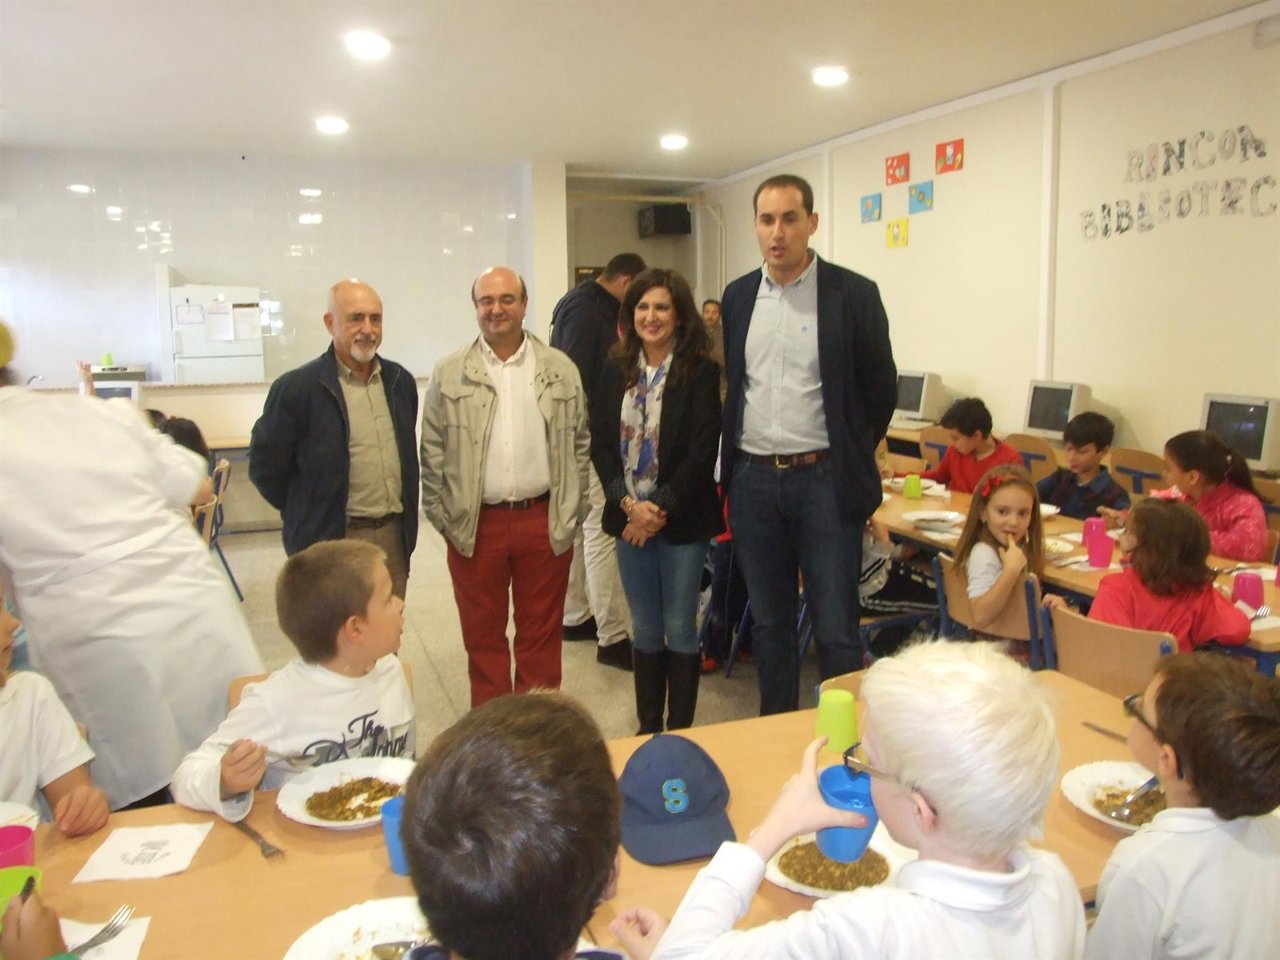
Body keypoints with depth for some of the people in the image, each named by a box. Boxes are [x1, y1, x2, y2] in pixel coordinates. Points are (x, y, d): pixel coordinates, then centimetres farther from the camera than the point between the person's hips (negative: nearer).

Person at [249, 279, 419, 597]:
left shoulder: (401, 381, 7)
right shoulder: (296, 388, -11)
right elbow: (266, 466, -5)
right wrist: (308, 515, 3)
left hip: (394, 535, 5)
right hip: (332, 541, -5)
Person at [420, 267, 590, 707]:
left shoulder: (561, 370, 3)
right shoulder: (449, 374, 1)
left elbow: (579, 445, 6)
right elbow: (432, 454, 3)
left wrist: (572, 513, 2)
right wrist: (442, 518, -1)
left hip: (545, 522, 1)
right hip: (474, 526, 0)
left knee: (541, 637, 11)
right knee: (483, 638, 12)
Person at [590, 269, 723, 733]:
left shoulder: (700, 372, -7)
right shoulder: (616, 371, 5)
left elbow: (703, 451, -13)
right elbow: (600, 443, 2)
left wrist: (660, 509, -14)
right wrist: (629, 504, -10)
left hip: (682, 519, -4)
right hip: (629, 516, 4)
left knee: (680, 628, 6)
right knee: (644, 629, 14)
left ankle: (679, 731, 20)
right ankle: (648, 728, 27)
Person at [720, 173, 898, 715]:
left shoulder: (853, 295, -4)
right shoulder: (737, 297, 8)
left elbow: (880, 389, 2)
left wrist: (848, 462, 5)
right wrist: (730, 463, 12)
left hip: (824, 480, -4)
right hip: (752, 480, 4)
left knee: (836, 630, 1)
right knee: (769, 624, 15)